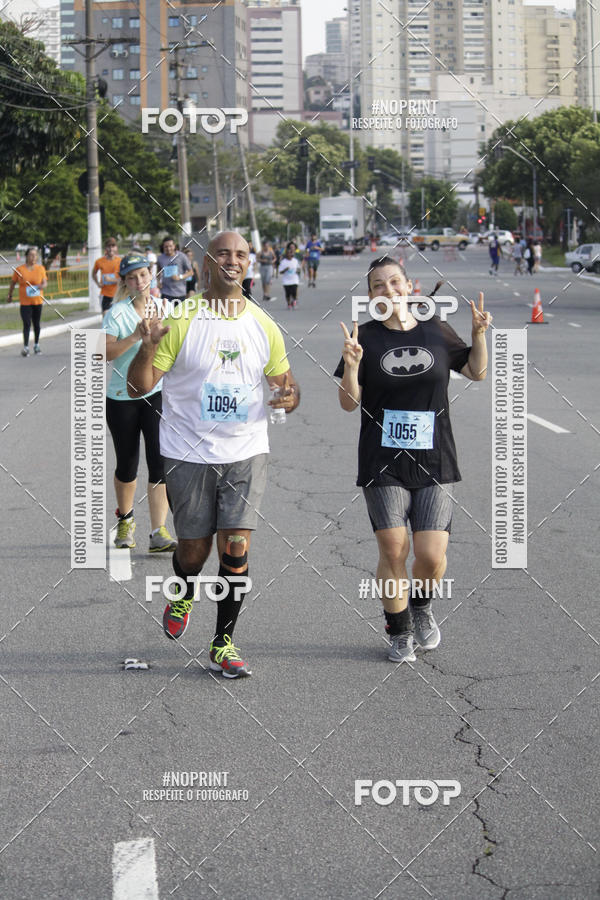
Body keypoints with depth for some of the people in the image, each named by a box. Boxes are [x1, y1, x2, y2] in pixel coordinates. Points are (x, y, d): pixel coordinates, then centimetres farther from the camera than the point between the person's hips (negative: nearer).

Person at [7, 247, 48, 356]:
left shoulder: (40, 268, 2)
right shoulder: (19, 269, -4)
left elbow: (45, 282, -2)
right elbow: (13, 283, 8)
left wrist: (42, 285, -25)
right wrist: (10, 296, 14)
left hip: (38, 301, 2)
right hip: (25, 302, -2)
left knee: (36, 324, 12)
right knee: (27, 324, -10)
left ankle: (36, 345, 28)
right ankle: (26, 347, -8)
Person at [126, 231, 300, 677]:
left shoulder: (263, 325, 4)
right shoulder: (180, 320, -6)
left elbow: (285, 382, 14)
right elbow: (138, 387, -7)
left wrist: (290, 396, -11)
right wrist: (149, 348, -27)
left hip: (246, 452, 2)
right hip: (189, 453, -2)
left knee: (236, 549, -6)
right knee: (193, 549, 7)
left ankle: (224, 643, 8)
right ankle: (183, 596, 42)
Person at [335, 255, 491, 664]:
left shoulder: (437, 331, 6)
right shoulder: (365, 337, 0)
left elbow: (477, 372, 20)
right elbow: (349, 403, -2)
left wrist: (479, 334, 3)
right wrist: (352, 366, -20)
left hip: (435, 463, 1)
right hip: (383, 465, -1)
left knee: (432, 557, -7)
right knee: (393, 551, -5)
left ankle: (421, 604, 27)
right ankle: (399, 631, 17)